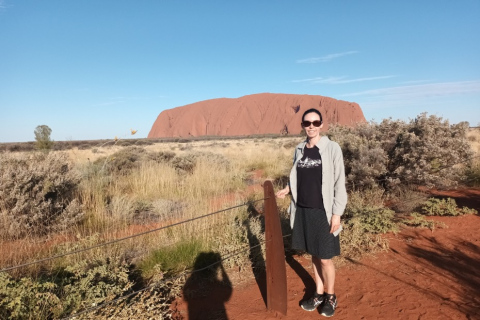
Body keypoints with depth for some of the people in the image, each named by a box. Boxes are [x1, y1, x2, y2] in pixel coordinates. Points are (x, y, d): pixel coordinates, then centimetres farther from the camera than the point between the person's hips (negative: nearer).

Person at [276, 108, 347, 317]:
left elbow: (339, 183, -9)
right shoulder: (299, 149, 6)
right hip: (303, 210, 4)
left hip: (323, 212, -4)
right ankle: (319, 294, 34)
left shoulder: (332, 148, -9)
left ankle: (330, 296, 29)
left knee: (325, 258, 6)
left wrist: (337, 213, -13)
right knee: (314, 255, 16)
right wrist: (288, 189, 0)